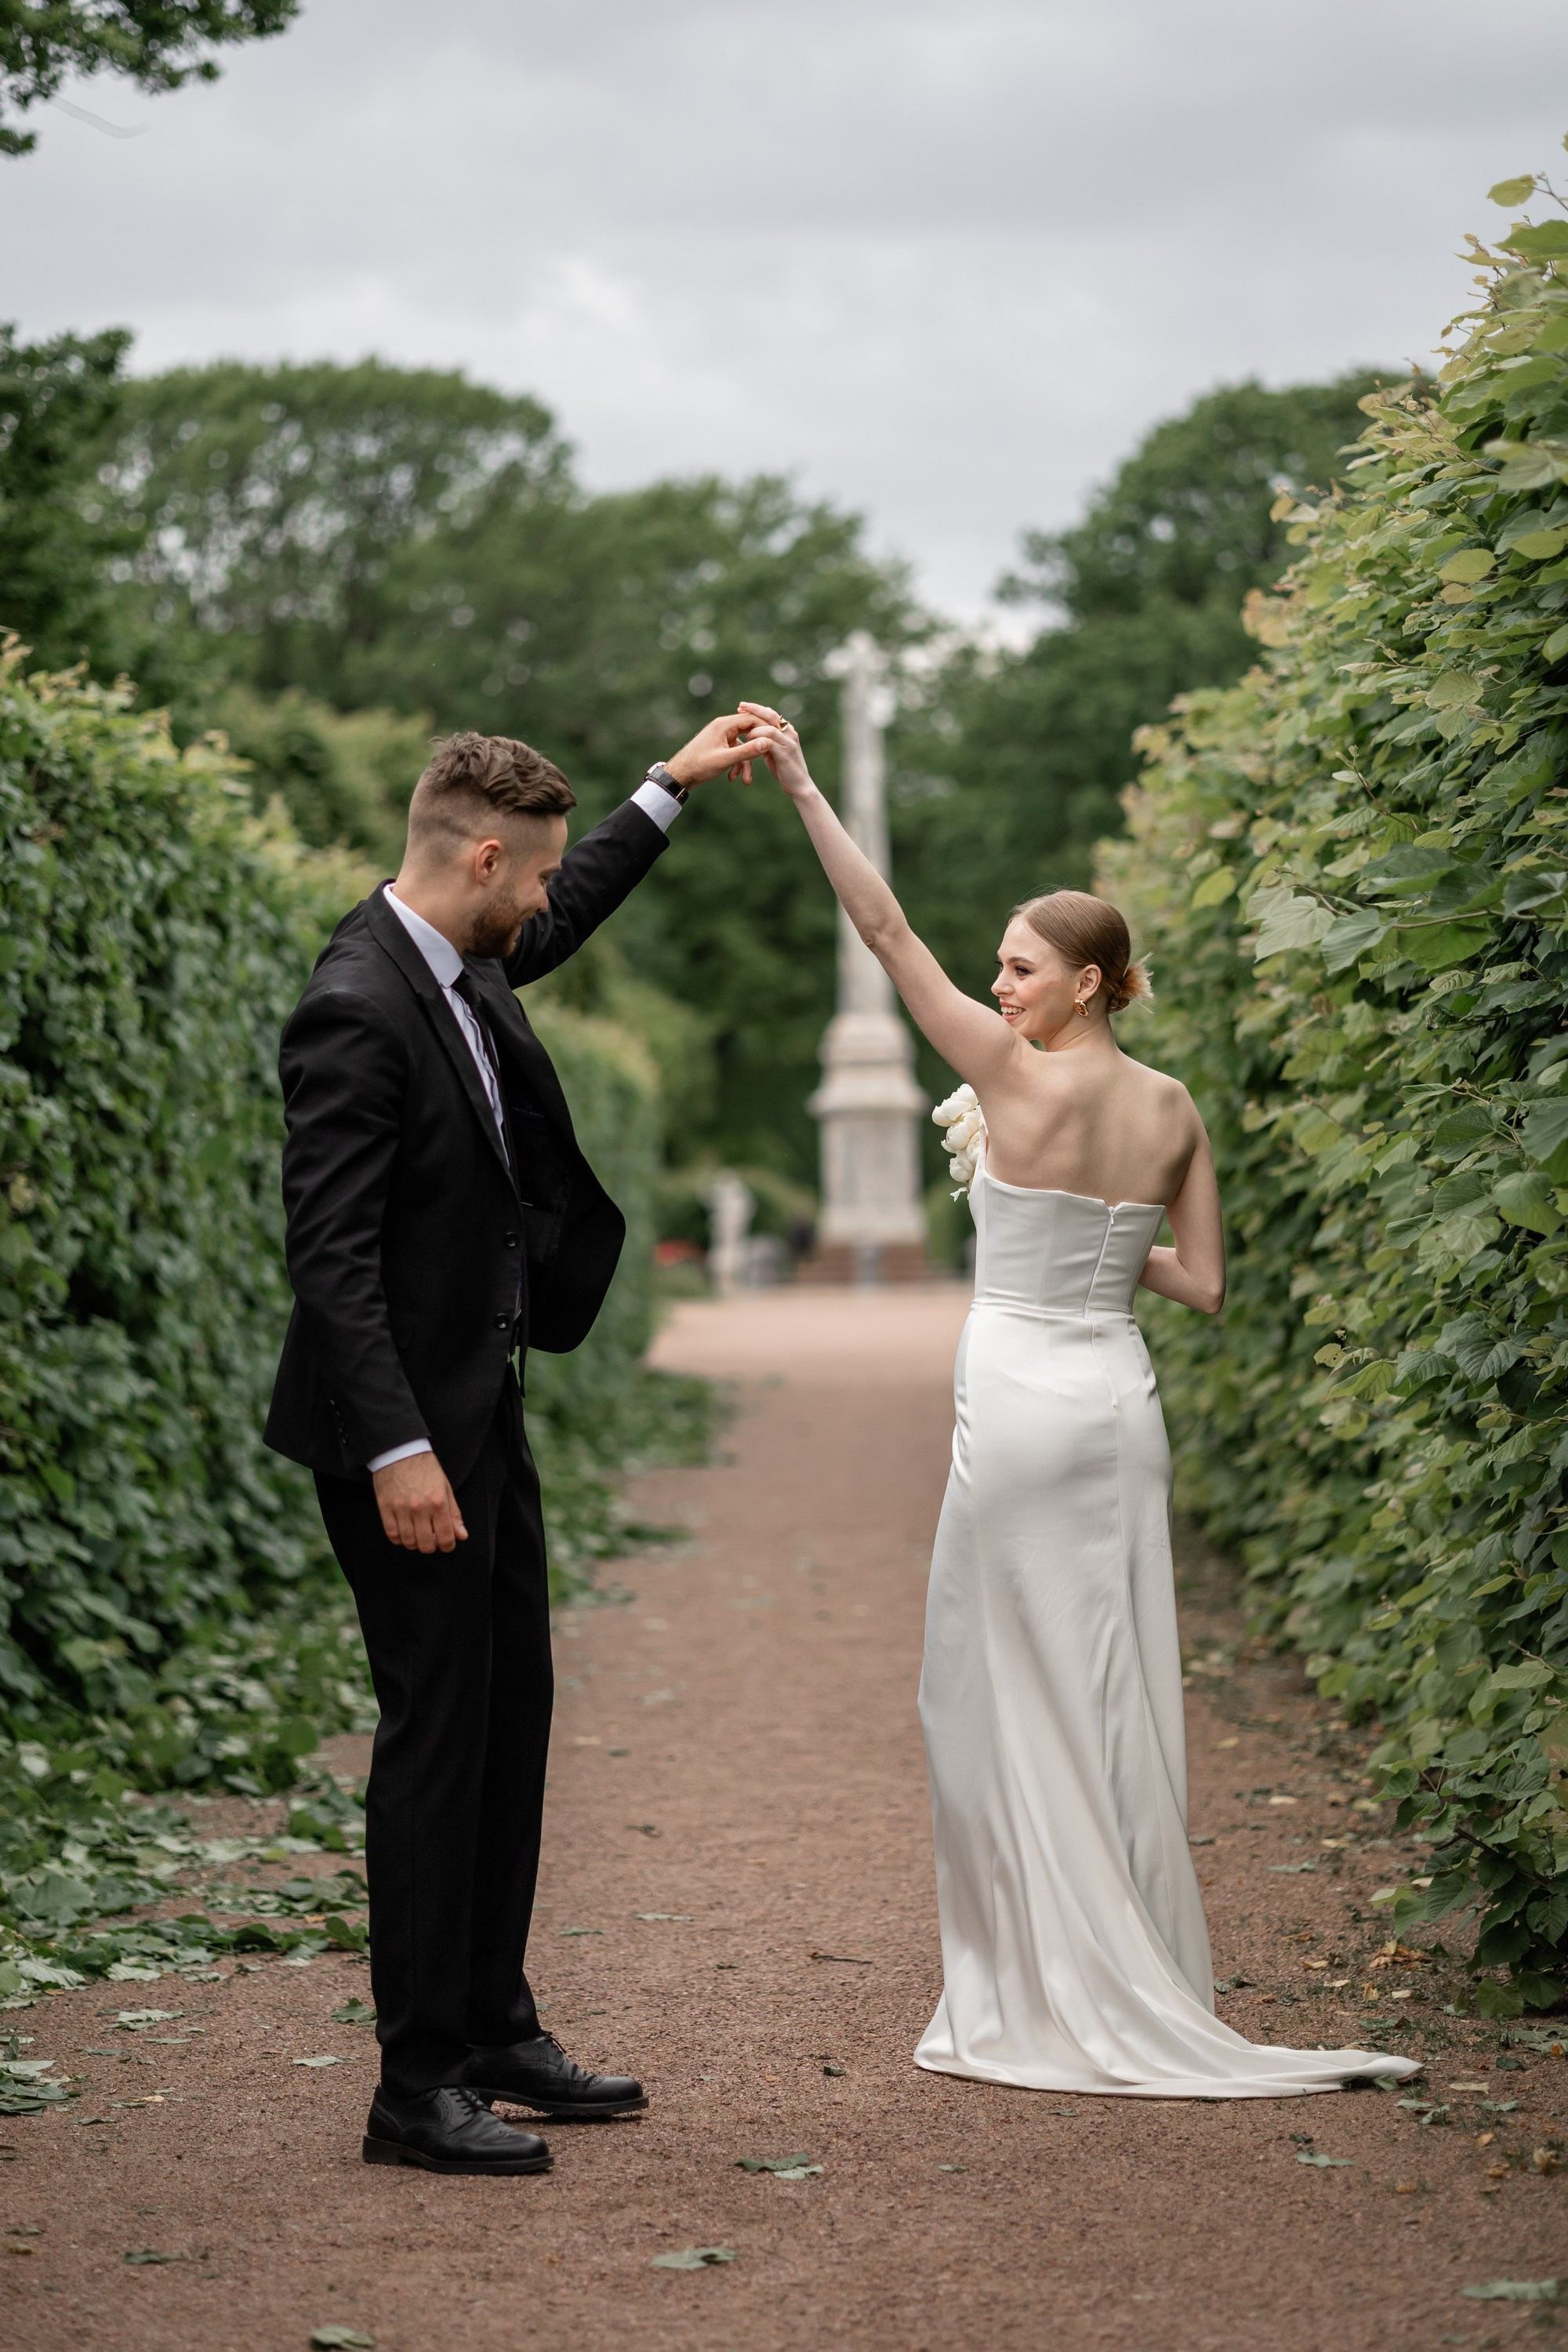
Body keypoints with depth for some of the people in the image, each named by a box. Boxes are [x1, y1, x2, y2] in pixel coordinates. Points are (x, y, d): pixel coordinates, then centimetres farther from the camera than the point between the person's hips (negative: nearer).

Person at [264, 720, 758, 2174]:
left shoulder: (463, 965, 7)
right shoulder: (354, 1012, -21)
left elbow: (560, 924, 32)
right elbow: (329, 1254, -24)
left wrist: (670, 787, 34)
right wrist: (397, 1453, -27)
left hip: (481, 1412, 10)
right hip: (406, 1433, -10)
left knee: (512, 1712, 14)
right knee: (437, 1728, -5)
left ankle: (494, 2030, 24)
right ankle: (418, 2084, 3)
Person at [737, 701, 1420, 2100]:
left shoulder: (1019, 1079, -11)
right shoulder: (1175, 1112, 4)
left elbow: (885, 931, -11)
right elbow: (1202, 1286, 6)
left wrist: (802, 788, -10)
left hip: (1019, 1400, -6)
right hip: (1120, 1404, 6)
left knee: (1007, 1686, 3)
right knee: (1113, 1685, 11)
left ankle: (1047, 1994, 6)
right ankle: (1138, 1981, 16)